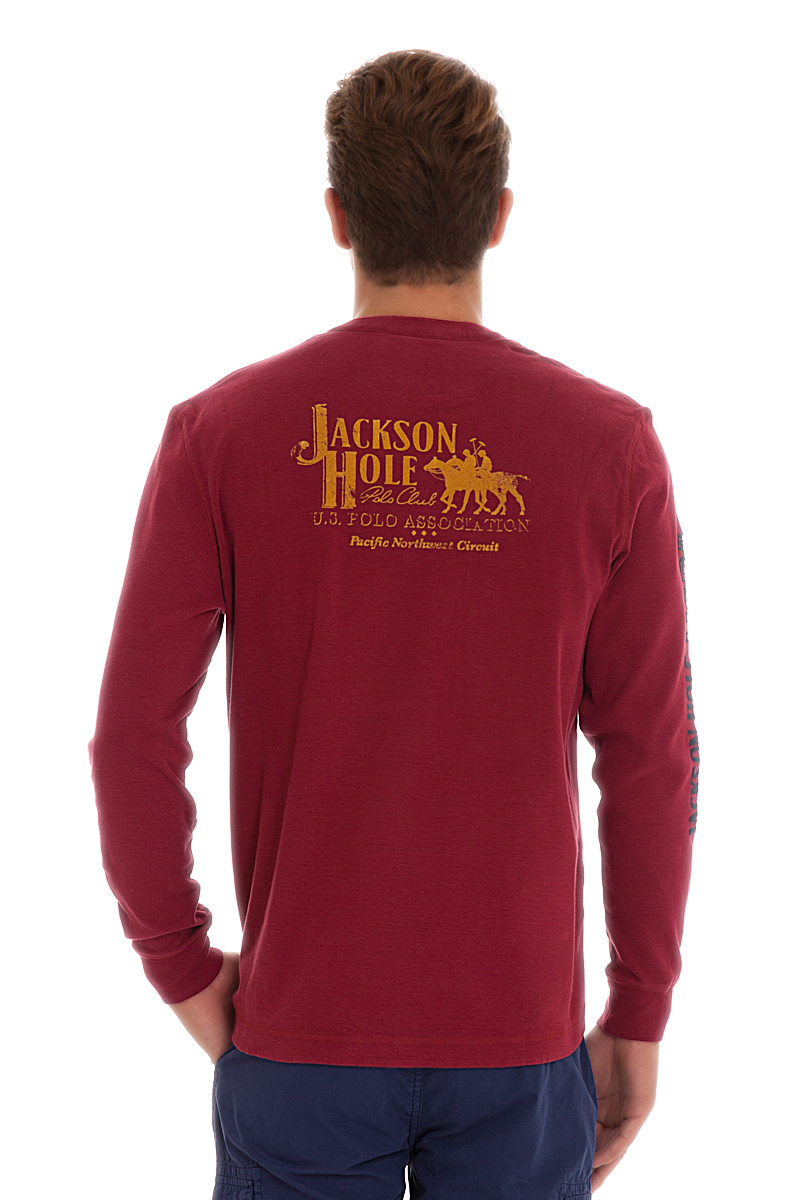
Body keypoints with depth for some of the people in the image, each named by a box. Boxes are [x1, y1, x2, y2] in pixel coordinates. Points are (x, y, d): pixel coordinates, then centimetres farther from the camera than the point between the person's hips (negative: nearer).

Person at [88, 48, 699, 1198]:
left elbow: (131, 736, -8)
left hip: (299, 1029, 0)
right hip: (523, 1043, 0)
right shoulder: (611, 443, -8)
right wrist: (637, 1019, 5)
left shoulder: (218, 433, -8)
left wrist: (183, 966, 5)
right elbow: (654, 760, -5)